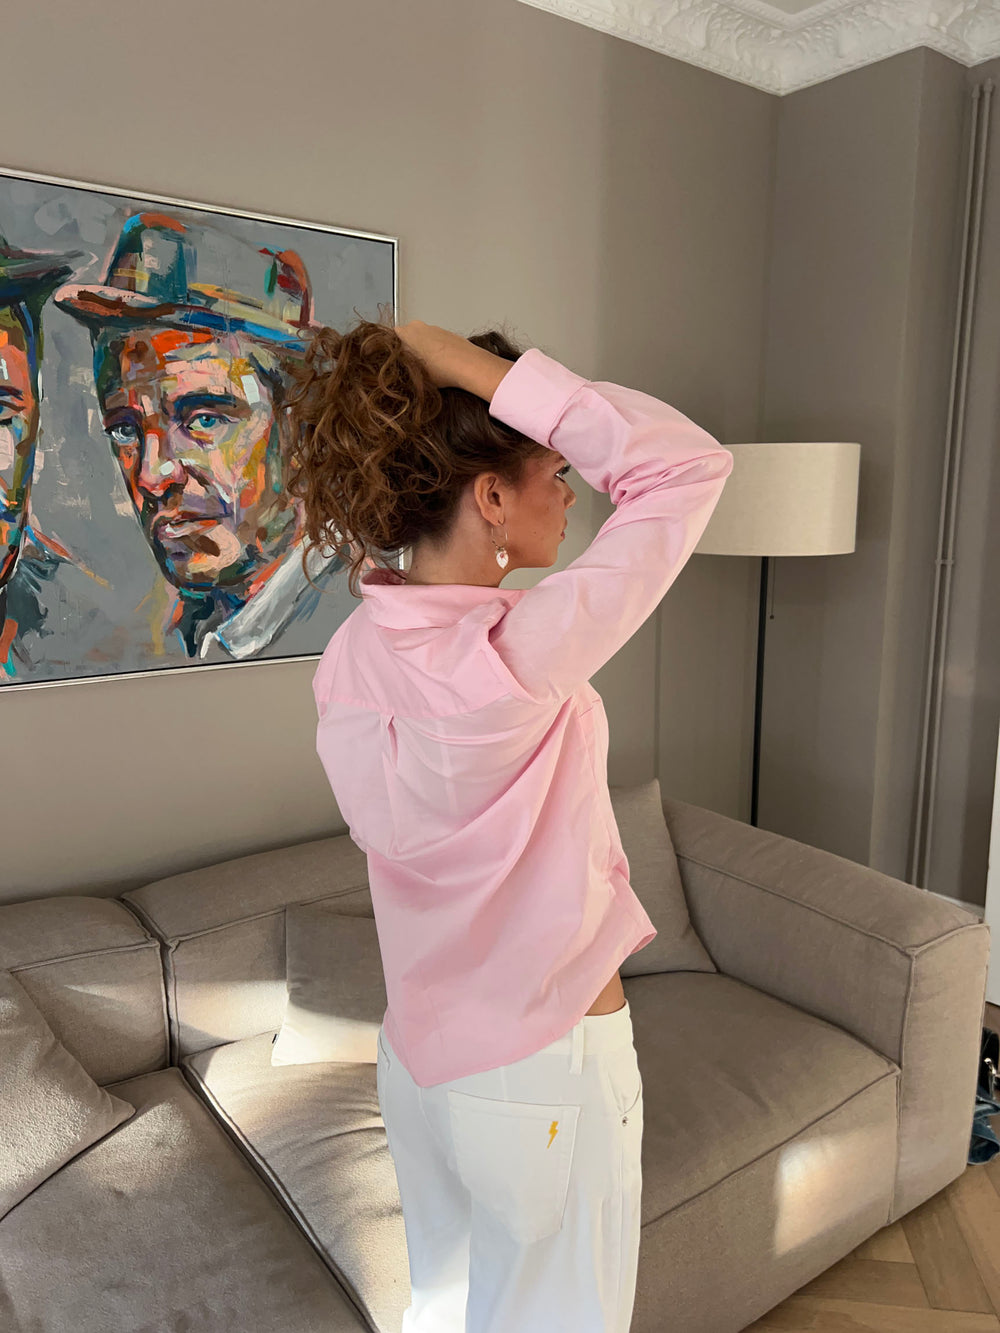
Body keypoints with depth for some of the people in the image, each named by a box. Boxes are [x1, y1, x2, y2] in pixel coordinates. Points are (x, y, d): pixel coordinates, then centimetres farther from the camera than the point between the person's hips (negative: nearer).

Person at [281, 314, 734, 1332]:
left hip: (416, 1057, 7)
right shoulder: (518, 656, -30)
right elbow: (688, 465, -24)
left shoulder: (350, 656, -8)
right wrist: (474, 366, -23)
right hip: (547, 1075, -6)